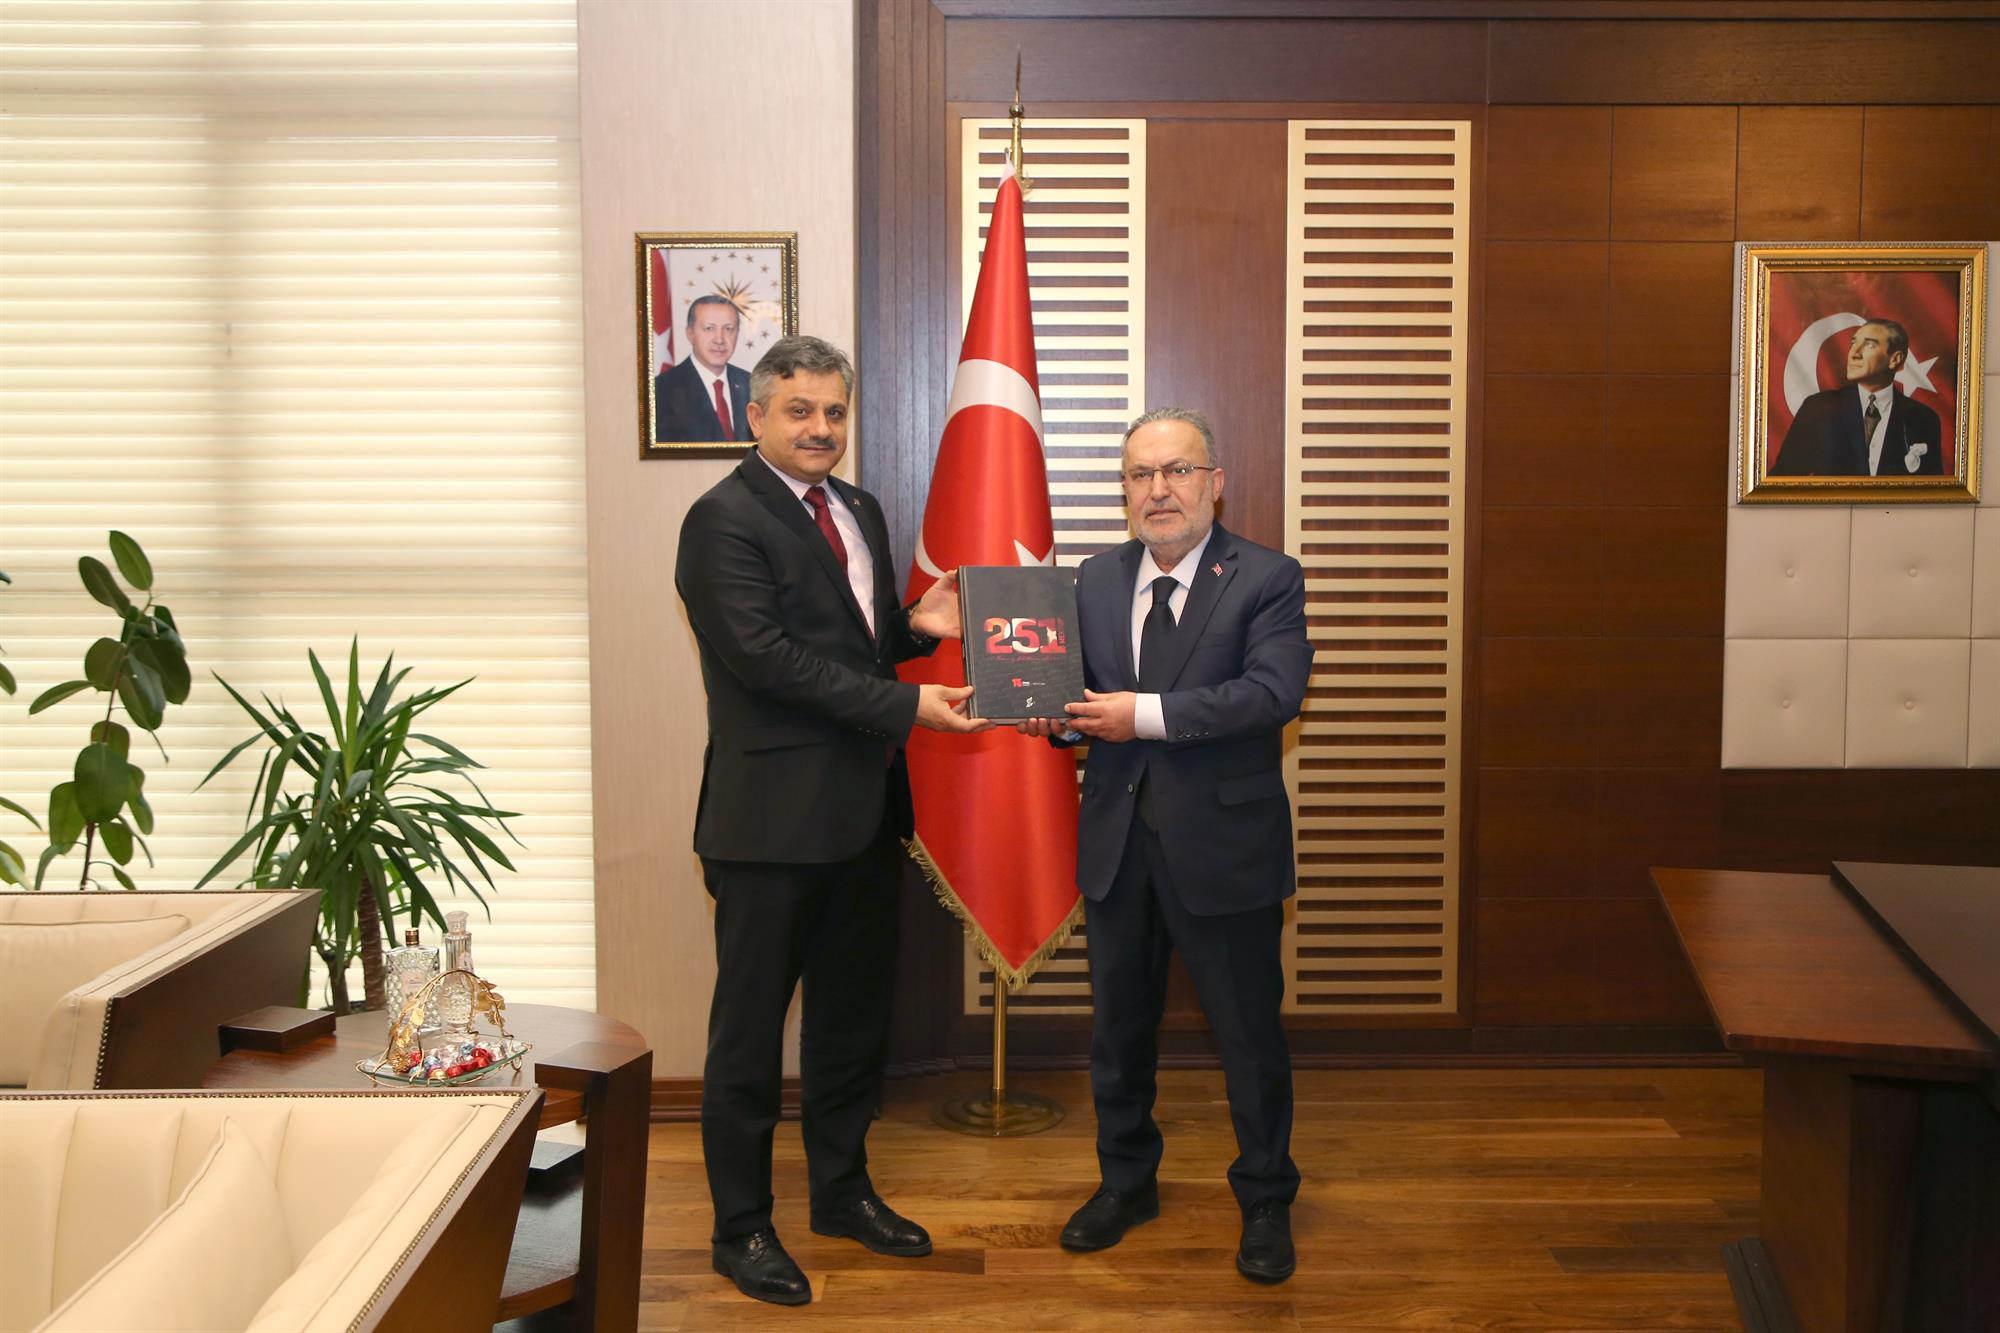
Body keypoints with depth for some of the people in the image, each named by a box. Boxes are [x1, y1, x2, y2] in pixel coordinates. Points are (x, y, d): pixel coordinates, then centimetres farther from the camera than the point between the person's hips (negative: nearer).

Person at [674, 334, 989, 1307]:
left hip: (865, 812, 8)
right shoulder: (725, 518, -11)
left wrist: (916, 626, 0)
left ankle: (843, 1190, 35)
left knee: (853, 1016, 19)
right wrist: (904, 705, -22)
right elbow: (766, 653, -21)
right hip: (773, 818, -8)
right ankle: (741, 1228, 19)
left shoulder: (861, 511, 14)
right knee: (750, 1029, 5)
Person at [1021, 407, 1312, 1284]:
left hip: (1223, 844, -5)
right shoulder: (1097, 580, 9)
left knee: (1249, 1033, 7)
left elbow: (1274, 692, -21)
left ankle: (1266, 1203, 28)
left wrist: (1147, 713, -26)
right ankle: (1126, 1182, 38)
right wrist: (1053, 714, -14)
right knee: (1119, 1024, 17)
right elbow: (1083, 687, 10)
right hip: (1119, 841, 5)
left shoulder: (1267, 580, -7)